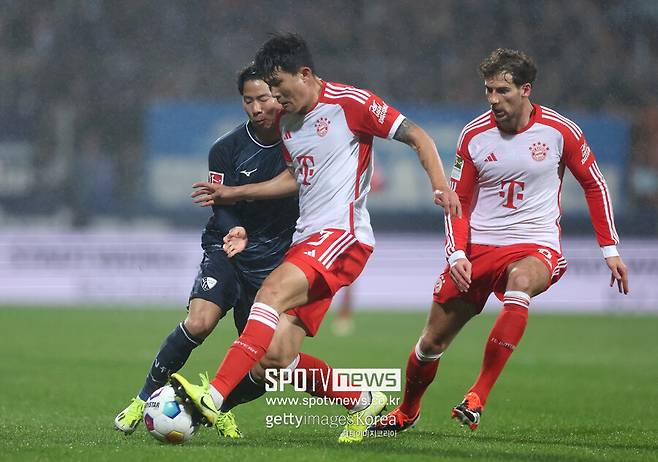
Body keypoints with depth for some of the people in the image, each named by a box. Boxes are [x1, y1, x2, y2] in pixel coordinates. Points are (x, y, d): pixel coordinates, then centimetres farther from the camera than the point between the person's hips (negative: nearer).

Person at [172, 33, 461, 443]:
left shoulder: (349, 102, -6)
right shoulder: (287, 122, 17)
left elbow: (417, 136, -5)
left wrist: (440, 184, -20)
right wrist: (233, 193, 29)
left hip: (342, 236, -8)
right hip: (306, 240, 8)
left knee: (271, 293, -30)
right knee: (275, 356, -4)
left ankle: (214, 398, -38)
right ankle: (364, 402, 14)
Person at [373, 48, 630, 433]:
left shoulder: (560, 131, -5)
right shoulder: (474, 135, -1)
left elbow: (594, 184, 8)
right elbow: (459, 201, 9)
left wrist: (610, 249, 6)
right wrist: (456, 253, -6)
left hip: (537, 246, -3)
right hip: (478, 247, 3)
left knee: (520, 283, -39)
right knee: (432, 341, 3)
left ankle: (477, 399, -36)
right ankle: (406, 412, 33)